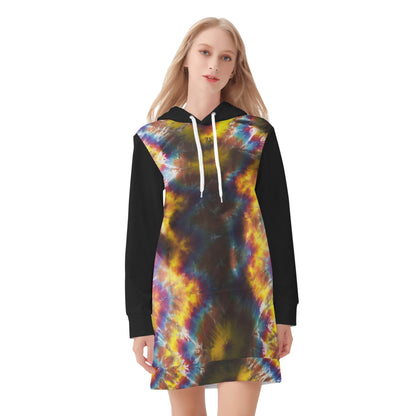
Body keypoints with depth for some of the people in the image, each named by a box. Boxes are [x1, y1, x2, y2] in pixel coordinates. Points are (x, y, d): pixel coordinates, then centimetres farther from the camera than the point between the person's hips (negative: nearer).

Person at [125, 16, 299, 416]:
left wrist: (285, 310, 2)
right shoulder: (154, 139, 5)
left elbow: (278, 223, 5)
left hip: (244, 295, 0)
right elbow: (139, 232, 5)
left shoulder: (255, 135, 4)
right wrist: (139, 320, 2)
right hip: (178, 296, 1)